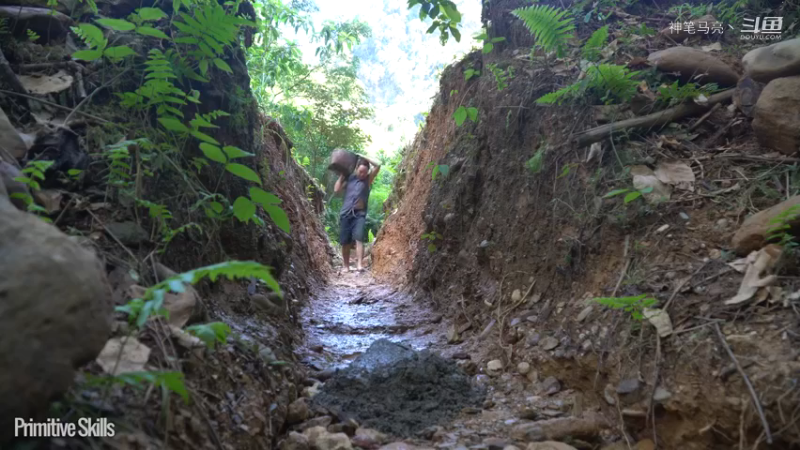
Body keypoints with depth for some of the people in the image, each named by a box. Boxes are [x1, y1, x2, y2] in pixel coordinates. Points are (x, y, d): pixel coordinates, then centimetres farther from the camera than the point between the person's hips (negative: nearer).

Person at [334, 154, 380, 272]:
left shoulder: (368, 179, 6)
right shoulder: (349, 178, 10)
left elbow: (377, 166, -6)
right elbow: (336, 189, 1)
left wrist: (363, 157, -3)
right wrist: (342, 175, 4)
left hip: (359, 214, -2)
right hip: (346, 213, 2)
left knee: (359, 239, -19)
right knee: (345, 242, 5)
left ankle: (359, 265, -26)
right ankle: (346, 266, 17)